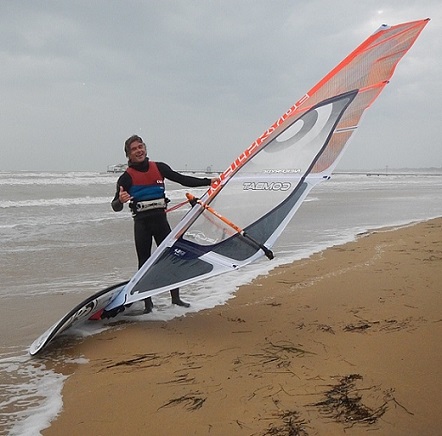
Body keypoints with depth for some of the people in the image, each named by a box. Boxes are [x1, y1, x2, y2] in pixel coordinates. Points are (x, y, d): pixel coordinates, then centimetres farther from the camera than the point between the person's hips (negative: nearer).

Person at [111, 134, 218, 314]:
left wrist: (209, 181, 4)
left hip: (160, 218, 3)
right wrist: (120, 200, -35)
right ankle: (147, 302, 11)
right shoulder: (127, 177, -3)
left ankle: (175, 297, 14)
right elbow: (116, 207, -10)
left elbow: (182, 179, 8)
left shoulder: (159, 168, 6)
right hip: (141, 222, -2)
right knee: (144, 262, 3)